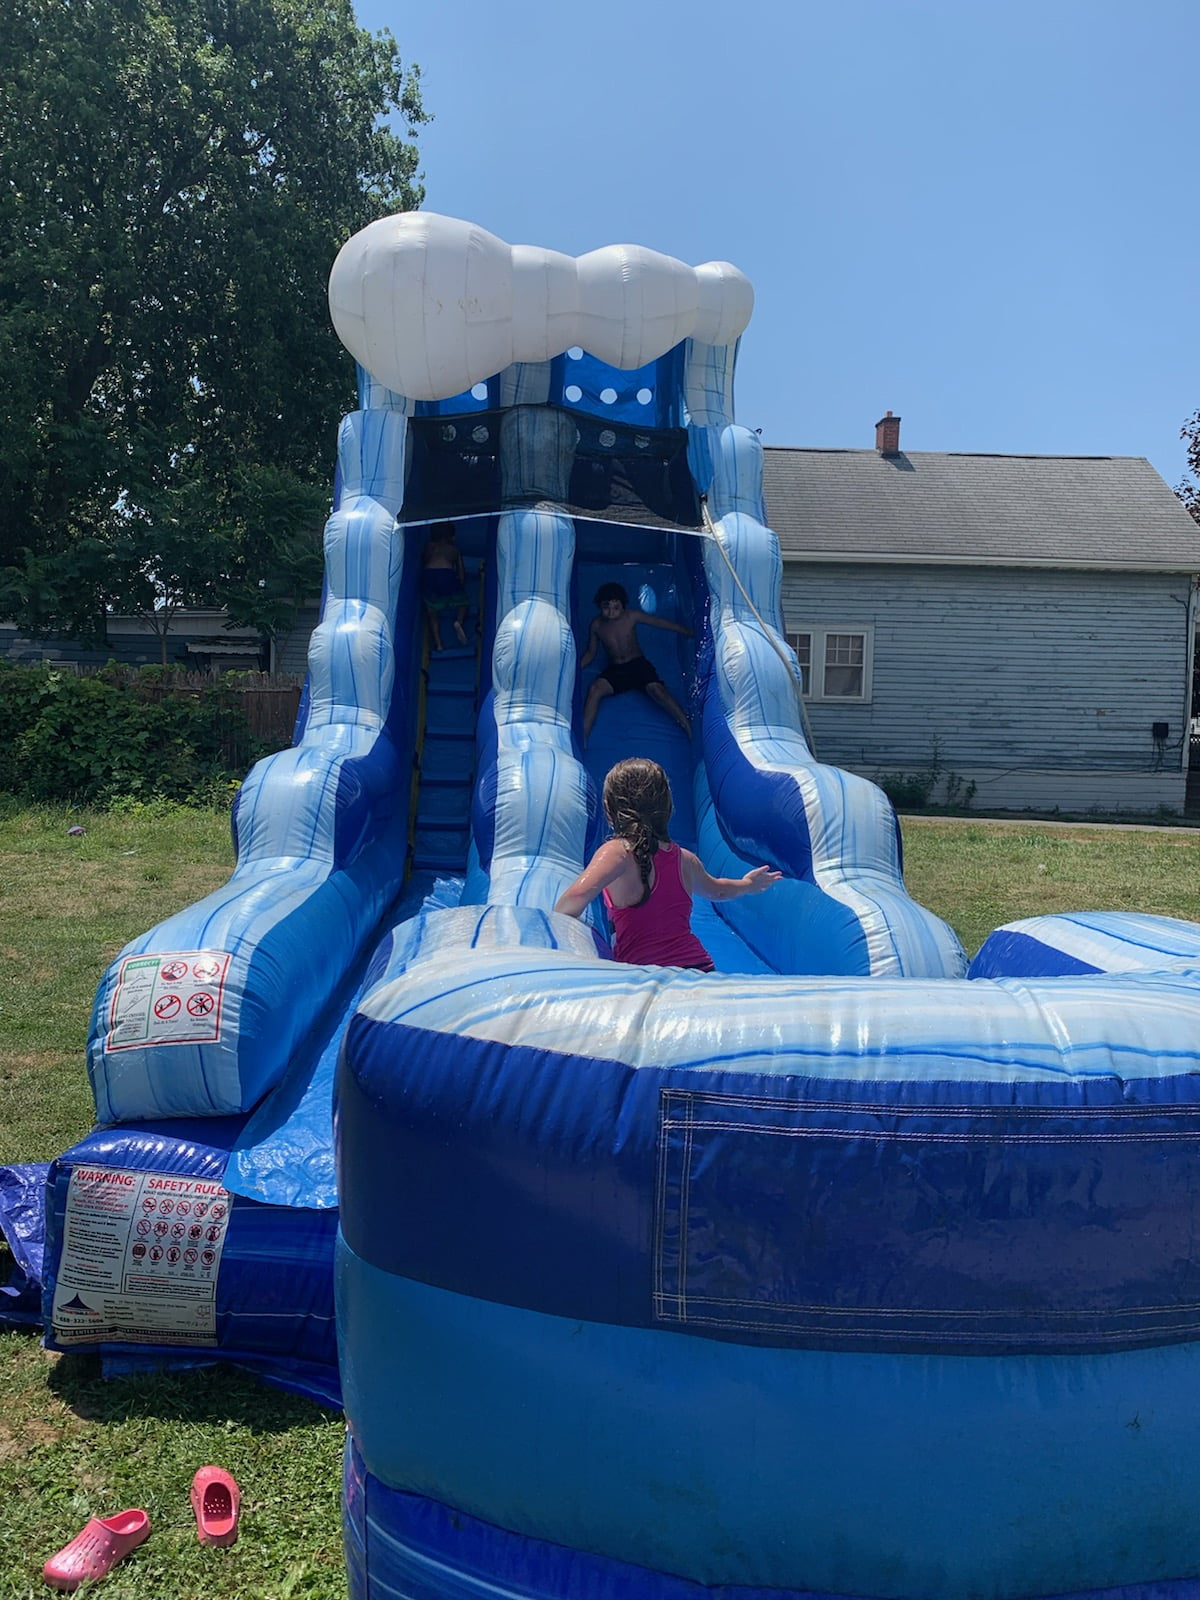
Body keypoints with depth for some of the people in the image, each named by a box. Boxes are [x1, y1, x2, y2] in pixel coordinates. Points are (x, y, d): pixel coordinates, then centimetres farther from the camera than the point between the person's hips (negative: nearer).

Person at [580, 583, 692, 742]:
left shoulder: (632, 617, -4)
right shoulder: (597, 625, 0)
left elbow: (660, 622, 5)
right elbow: (591, 653, 12)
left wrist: (690, 632, 10)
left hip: (638, 663, -1)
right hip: (615, 669, 1)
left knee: (656, 689, -31)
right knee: (595, 689, -30)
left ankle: (690, 730, -32)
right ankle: (582, 741, -33)